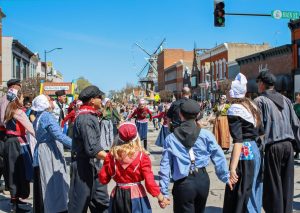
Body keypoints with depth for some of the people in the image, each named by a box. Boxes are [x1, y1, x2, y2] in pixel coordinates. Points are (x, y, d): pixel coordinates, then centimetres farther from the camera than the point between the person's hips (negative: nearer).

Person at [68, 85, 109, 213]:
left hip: (93, 164, 10)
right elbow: (92, 148, -28)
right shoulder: (86, 118, -21)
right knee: (80, 202, 3)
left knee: (101, 201, 13)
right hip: (83, 165, -10)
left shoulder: (90, 116, 10)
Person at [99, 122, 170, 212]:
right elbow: (149, 181, -14)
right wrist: (160, 197, -2)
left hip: (118, 196, 3)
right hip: (136, 195, -3)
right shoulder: (142, 156, -13)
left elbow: (103, 179, -1)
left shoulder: (111, 155, -5)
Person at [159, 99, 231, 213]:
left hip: (183, 183, -2)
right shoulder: (206, 135, -5)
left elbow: (165, 166, -5)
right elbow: (218, 157, -1)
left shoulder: (170, 138, -4)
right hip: (202, 179, 2)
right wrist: (226, 177, 13)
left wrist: (164, 192, 1)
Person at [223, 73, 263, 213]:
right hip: (257, 150, 8)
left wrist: (232, 168, -25)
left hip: (245, 152, -8)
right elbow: (260, 130, 14)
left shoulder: (234, 110, -13)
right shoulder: (252, 105, 10)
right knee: (253, 190, 18)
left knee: (240, 195, -1)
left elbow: (238, 140, -21)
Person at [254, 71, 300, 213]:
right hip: (288, 145, 6)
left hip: (272, 146, -5)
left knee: (273, 185, 3)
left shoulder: (259, 101, -5)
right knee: (287, 184, 13)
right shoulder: (285, 100, 12)